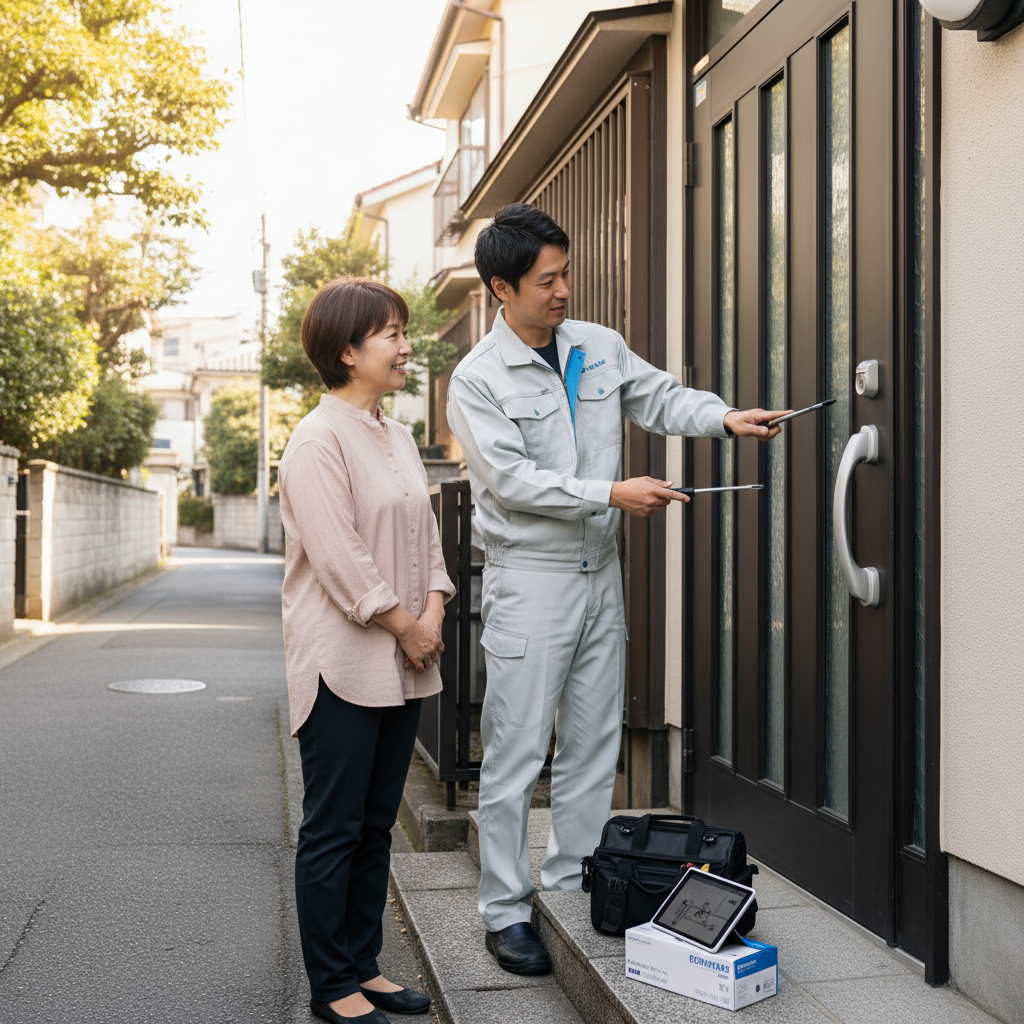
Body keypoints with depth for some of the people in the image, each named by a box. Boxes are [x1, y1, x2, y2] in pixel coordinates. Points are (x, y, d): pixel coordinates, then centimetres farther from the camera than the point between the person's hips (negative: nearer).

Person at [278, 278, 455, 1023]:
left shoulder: (398, 437, 14)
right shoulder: (320, 440, -13)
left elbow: (425, 535, 16)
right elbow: (340, 557, -18)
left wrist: (434, 610, 1)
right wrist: (404, 626, -11)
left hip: (401, 665, 9)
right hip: (343, 662, -8)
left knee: (376, 826, 15)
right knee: (334, 829, 2)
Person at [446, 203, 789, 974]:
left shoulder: (600, 347, 8)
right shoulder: (477, 379, -9)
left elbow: (659, 397, 14)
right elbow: (511, 478, -17)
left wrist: (724, 418, -5)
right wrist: (613, 493, -21)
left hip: (599, 571, 6)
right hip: (530, 580, -6)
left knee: (593, 748, 12)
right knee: (517, 754, -1)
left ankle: (574, 892, 25)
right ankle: (506, 911, 11)